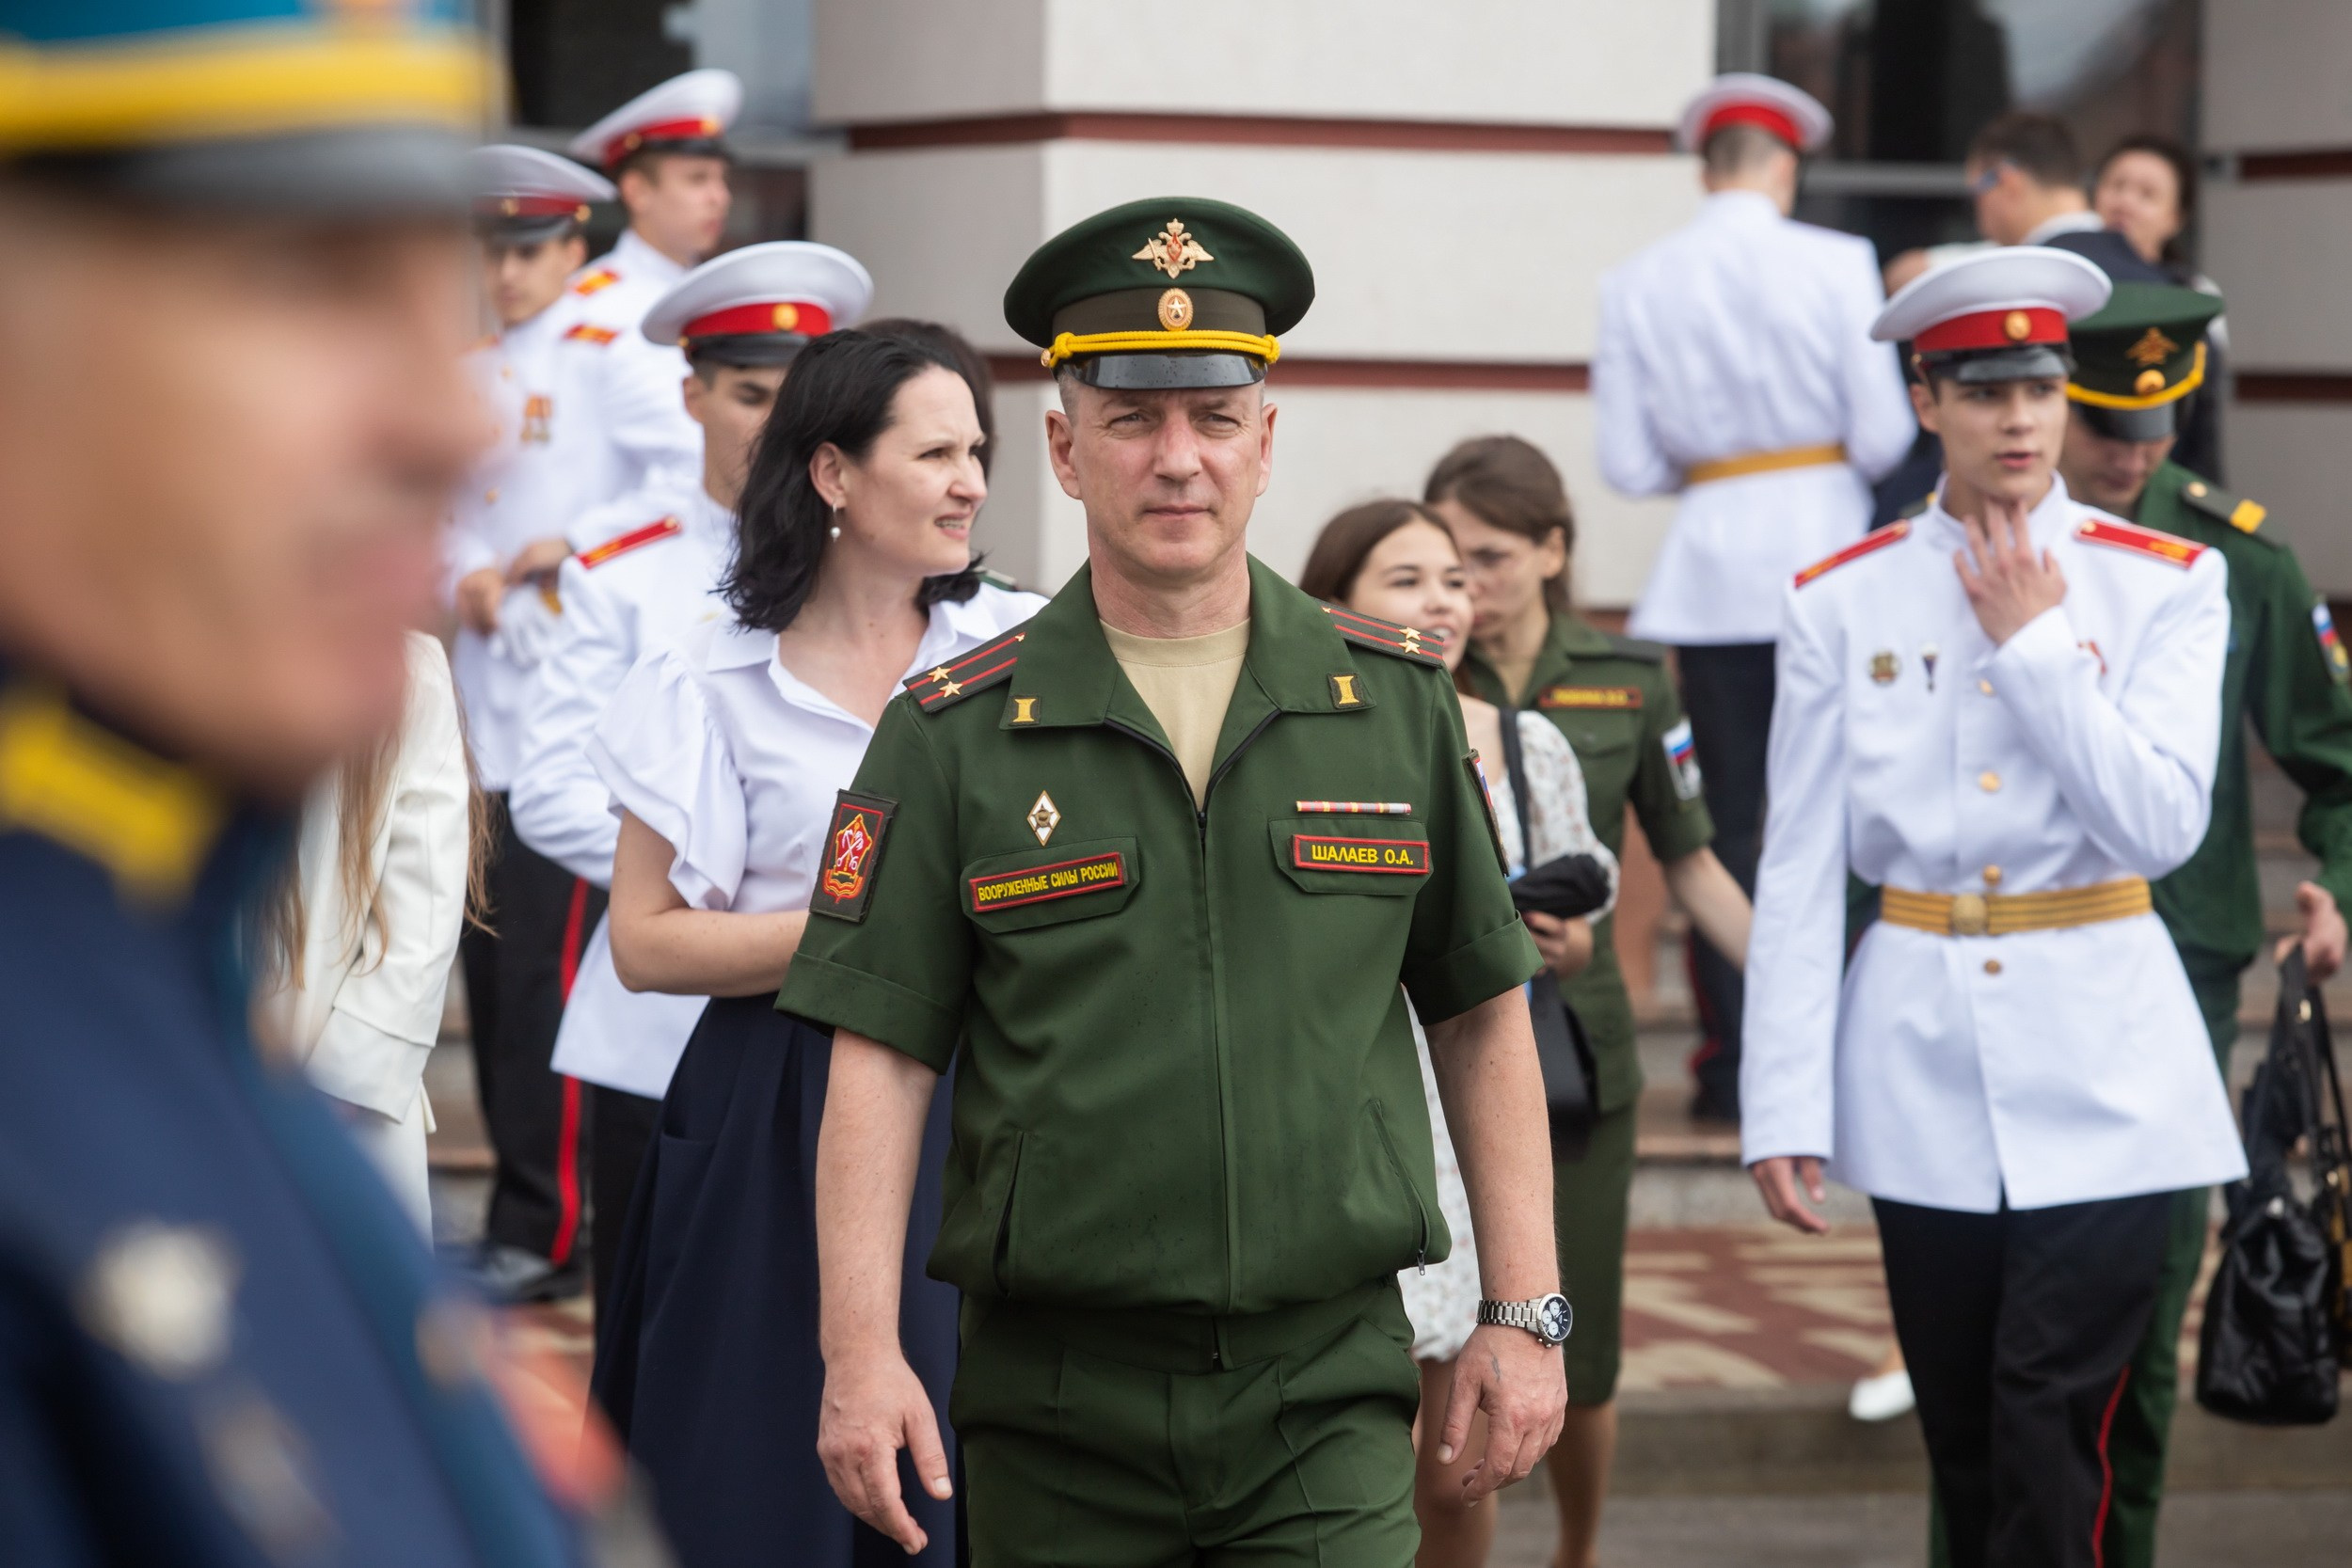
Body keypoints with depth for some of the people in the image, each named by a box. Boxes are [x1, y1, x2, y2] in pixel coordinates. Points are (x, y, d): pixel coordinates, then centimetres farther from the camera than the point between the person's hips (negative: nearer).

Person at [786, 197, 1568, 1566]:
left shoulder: (1398, 701, 7)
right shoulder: (954, 736, 2)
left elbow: (1483, 1016, 12)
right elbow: (883, 1057, -2)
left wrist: (1524, 1313, 6)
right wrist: (863, 1353, -11)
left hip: (1327, 1398, 0)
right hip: (1056, 1407, 0)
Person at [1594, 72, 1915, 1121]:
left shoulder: (1635, 286, 1)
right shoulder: (1836, 264, -6)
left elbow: (1628, 463, -1)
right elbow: (1882, 436, -8)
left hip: (1711, 570, 2)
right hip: (1825, 554, -2)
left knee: (1725, 818, 7)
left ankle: (1730, 1066, 6)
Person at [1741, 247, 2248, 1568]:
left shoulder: (2167, 586, 0)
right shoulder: (1843, 604, 2)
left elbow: (2164, 825, -11)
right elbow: (1799, 874, 1)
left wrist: (2035, 645, -13)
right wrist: (1784, 1107, -3)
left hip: (2101, 1061, -2)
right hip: (1921, 1057, 2)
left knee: (2053, 1421, -9)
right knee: (1963, 1436, 9)